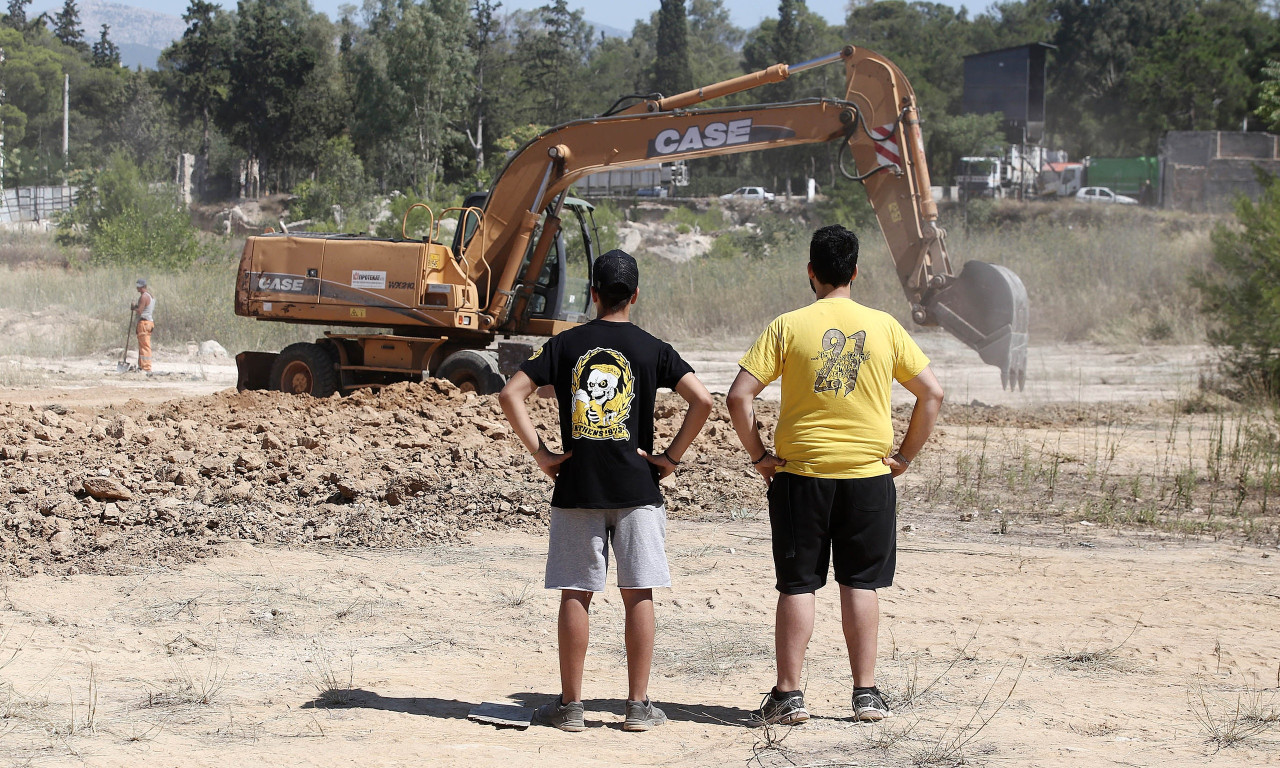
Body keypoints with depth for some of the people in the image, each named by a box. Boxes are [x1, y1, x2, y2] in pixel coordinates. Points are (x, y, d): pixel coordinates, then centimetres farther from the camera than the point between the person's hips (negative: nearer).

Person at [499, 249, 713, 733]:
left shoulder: (565, 345, 2)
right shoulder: (651, 349, -1)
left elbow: (510, 395, -4)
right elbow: (702, 400, -11)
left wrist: (540, 453, -1)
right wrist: (672, 456, -3)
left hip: (576, 488, 1)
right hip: (636, 488, -1)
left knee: (575, 595, 5)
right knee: (639, 594, 5)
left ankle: (570, 705, 8)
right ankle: (638, 705, 5)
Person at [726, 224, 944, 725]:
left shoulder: (788, 327, -4)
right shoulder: (883, 327, 1)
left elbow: (739, 396, -10)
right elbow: (932, 393, 2)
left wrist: (759, 455, -1)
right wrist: (905, 455, 7)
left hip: (800, 474, -1)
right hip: (868, 474, 1)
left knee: (797, 585, 4)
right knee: (860, 583, 9)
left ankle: (788, 694, 4)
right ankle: (866, 693, 9)